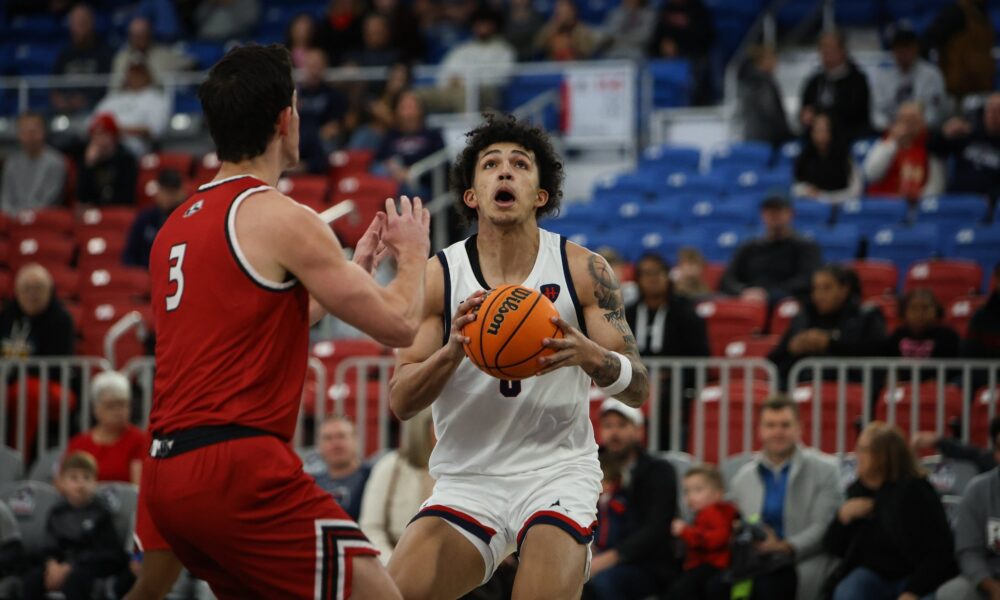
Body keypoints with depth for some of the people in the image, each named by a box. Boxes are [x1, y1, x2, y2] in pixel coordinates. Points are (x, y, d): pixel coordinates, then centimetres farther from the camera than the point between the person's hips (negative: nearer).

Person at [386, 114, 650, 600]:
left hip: (557, 473, -1)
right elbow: (399, 402, -6)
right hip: (466, 481, 1)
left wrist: (588, 354, -25)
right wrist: (454, 349, -25)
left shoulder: (583, 271, -3)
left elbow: (638, 388, -3)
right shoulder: (437, 277, -3)